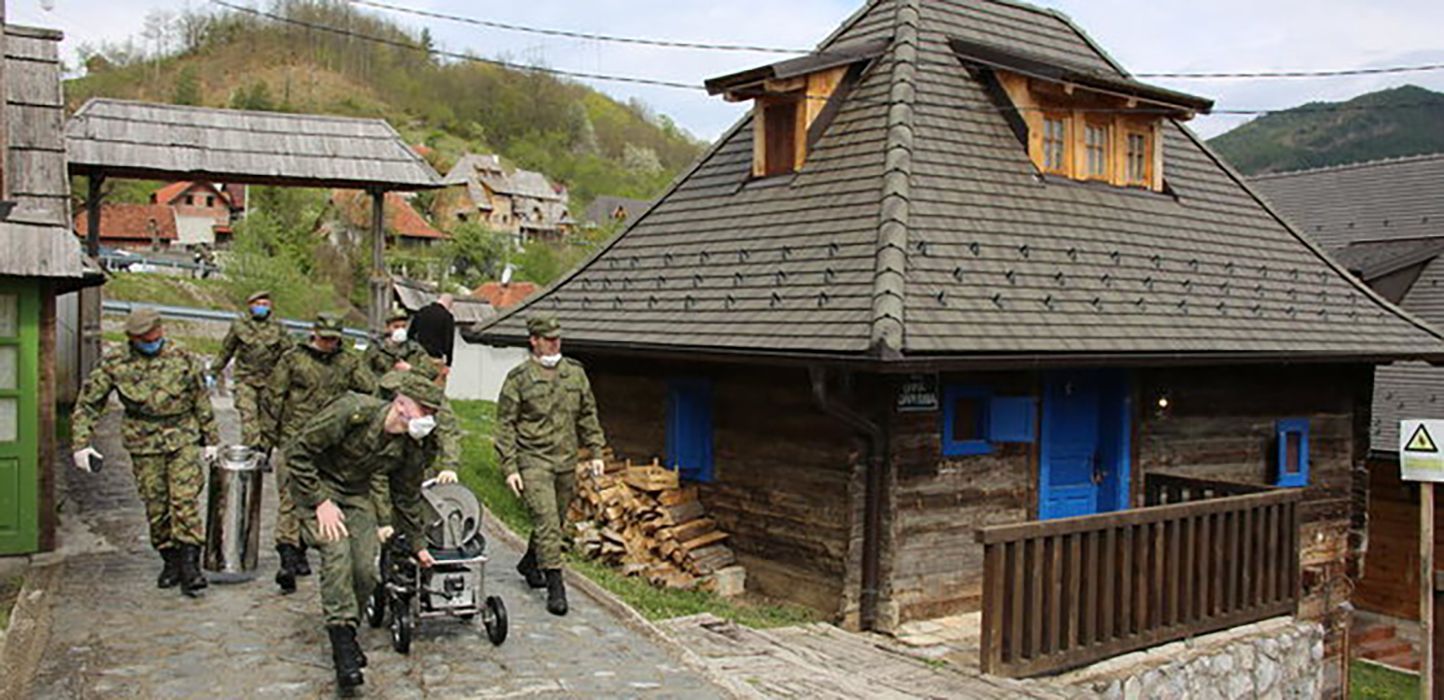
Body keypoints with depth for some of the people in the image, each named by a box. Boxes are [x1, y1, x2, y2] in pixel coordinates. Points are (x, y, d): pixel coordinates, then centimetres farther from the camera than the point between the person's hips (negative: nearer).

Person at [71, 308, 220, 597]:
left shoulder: (183, 359, -1)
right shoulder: (114, 364, -1)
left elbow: (202, 402, 7)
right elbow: (87, 404, 4)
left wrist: (211, 439, 9)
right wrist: (81, 443, -4)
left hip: (184, 439, -1)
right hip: (144, 444, 1)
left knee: (185, 501, -11)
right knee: (156, 507, 5)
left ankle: (190, 566, -10)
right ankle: (170, 562, 19)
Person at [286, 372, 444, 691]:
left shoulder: (414, 448, -12)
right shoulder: (352, 412, -30)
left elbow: (406, 497, 5)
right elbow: (298, 452, -23)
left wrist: (417, 544, 12)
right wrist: (320, 501, -25)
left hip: (355, 494, 5)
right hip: (316, 485, -5)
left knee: (367, 570, -7)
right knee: (337, 549, -25)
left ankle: (345, 629, 19)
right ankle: (342, 643, -20)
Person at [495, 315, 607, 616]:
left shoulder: (575, 372, 8)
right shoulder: (519, 378, -7)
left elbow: (588, 415, 16)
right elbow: (505, 425, -5)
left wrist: (595, 452, 10)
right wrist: (509, 468, -10)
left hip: (566, 461, 5)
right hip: (533, 460, -5)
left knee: (557, 522, 15)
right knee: (546, 521, -12)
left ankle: (530, 563, 40)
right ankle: (555, 587, -8)